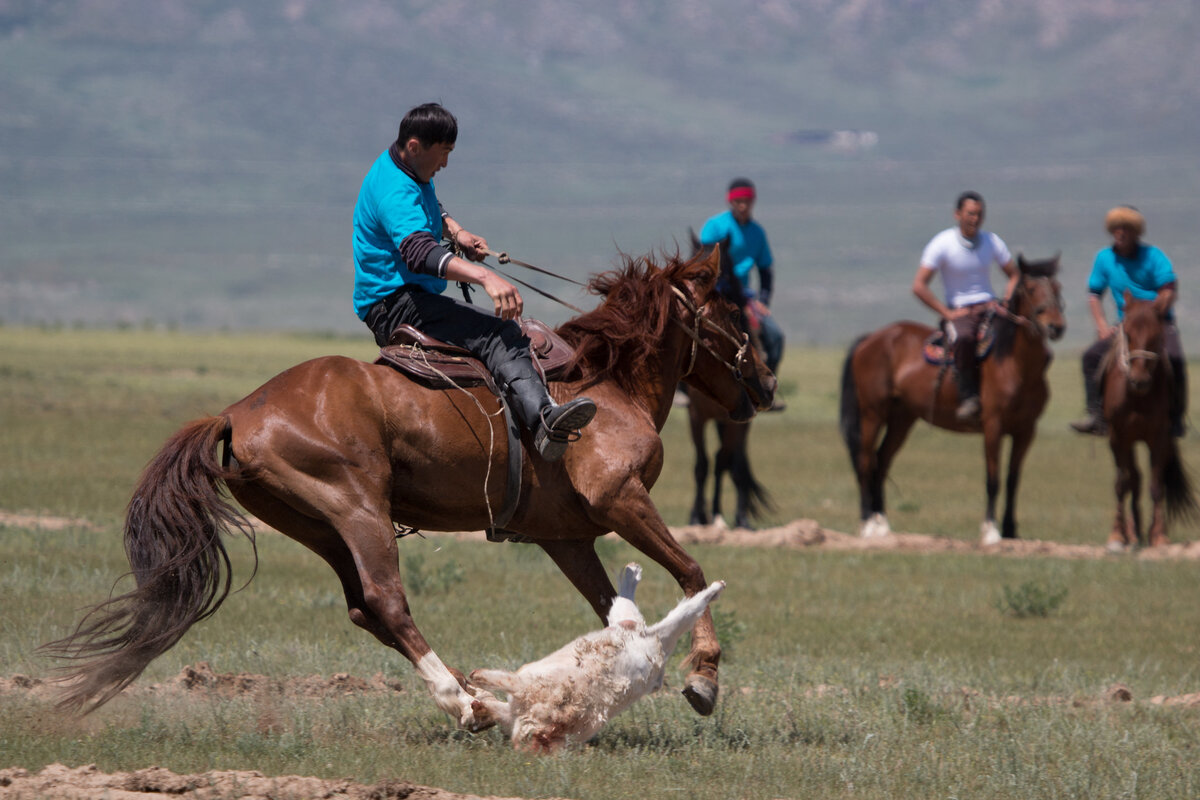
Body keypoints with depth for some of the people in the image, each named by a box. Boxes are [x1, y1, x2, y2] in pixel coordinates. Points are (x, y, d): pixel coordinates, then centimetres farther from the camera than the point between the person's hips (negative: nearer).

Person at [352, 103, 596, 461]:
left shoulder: (411, 172, 12)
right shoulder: (394, 191, -23)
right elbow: (418, 250, -41)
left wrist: (455, 231, 14)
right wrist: (485, 277, -53)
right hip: (393, 304, -12)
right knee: (499, 333, -30)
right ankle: (543, 417, -51)